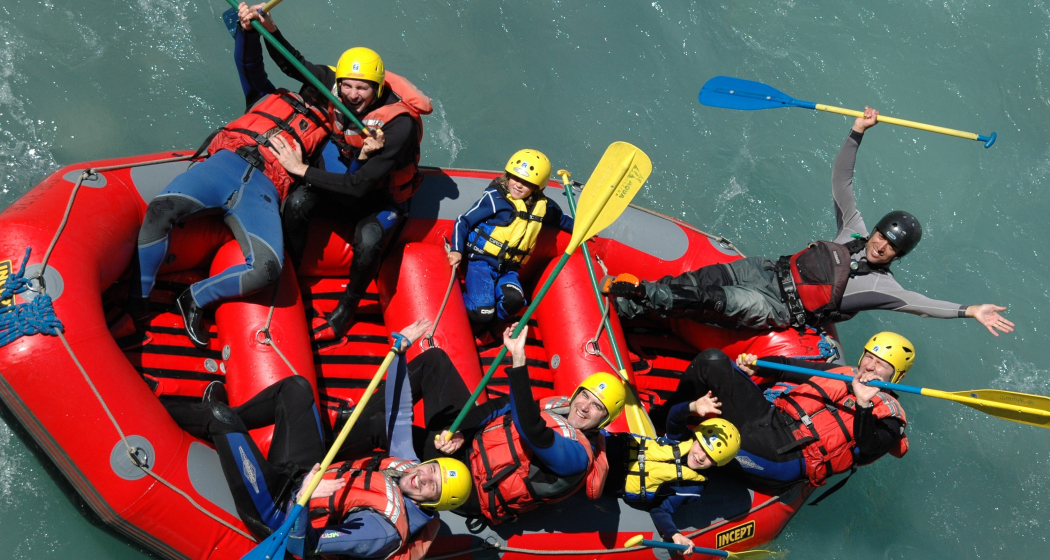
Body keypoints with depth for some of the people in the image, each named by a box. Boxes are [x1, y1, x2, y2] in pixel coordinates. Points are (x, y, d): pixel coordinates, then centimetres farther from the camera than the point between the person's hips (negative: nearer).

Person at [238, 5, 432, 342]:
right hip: (342, 180, 5)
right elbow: (294, 66, -2)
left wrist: (302, 170, -31)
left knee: (367, 241, -35)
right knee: (297, 203, -27)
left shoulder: (399, 124, -33)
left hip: (381, 198, -4)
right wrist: (269, 28, -20)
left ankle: (346, 310, -7)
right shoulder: (338, 84, -16)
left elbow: (361, 185, -34)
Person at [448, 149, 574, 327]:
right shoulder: (494, 197, -7)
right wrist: (457, 250, -16)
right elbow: (463, 222, -5)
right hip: (481, 262, -4)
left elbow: (562, 219, 32)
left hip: (508, 270, 4)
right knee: (482, 314, -23)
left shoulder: (542, 206, 8)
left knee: (514, 300, -30)